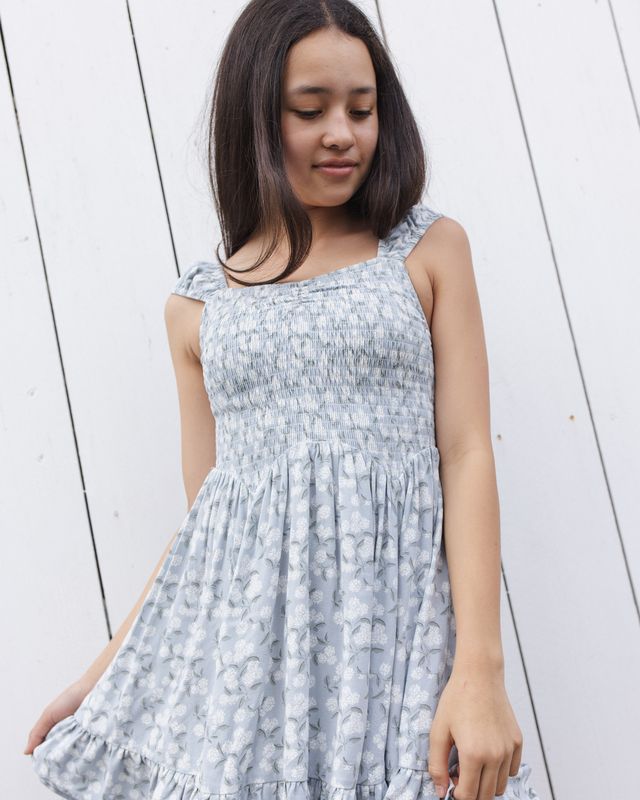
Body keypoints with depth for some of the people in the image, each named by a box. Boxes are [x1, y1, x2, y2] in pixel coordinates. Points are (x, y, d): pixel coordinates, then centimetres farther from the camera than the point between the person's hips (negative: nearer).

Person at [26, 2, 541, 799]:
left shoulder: (429, 249, 6)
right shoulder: (197, 305, 10)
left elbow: (467, 458, -1)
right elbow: (203, 515, 13)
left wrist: (481, 670, -10)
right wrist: (103, 672, 11)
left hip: (389, 628, -1)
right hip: (230, 629, 2)